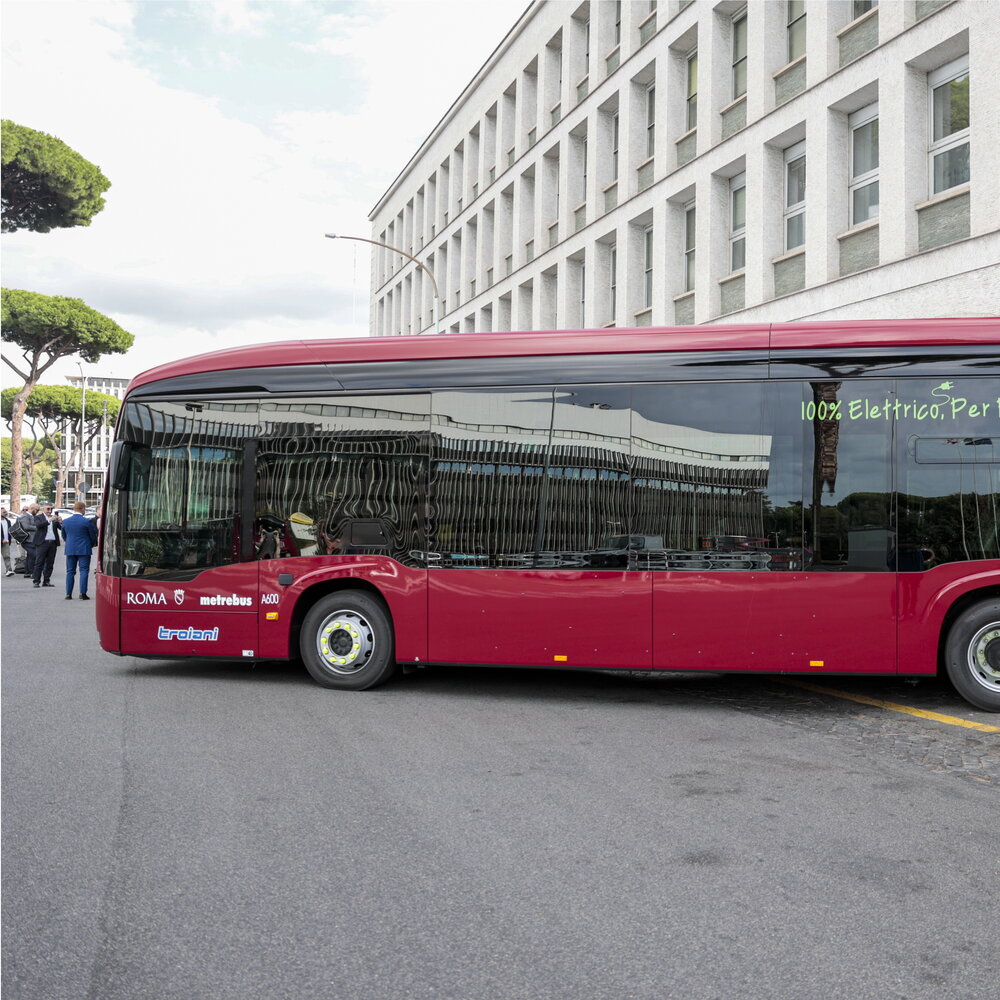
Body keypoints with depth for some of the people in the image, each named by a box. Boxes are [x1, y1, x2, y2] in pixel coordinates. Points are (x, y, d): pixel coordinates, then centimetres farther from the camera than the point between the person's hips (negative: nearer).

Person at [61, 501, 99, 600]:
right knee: (84, 571, 0)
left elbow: (64, 536, 13)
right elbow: (93, 536, -3)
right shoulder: (87, 521, -11)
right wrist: (92, 545, 17)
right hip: (84, 549, -4)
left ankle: (68, 594, 9)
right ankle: (83, 593, -7)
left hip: (70, 550, 4)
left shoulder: (65, 521, 2)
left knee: (70, 572, 10)